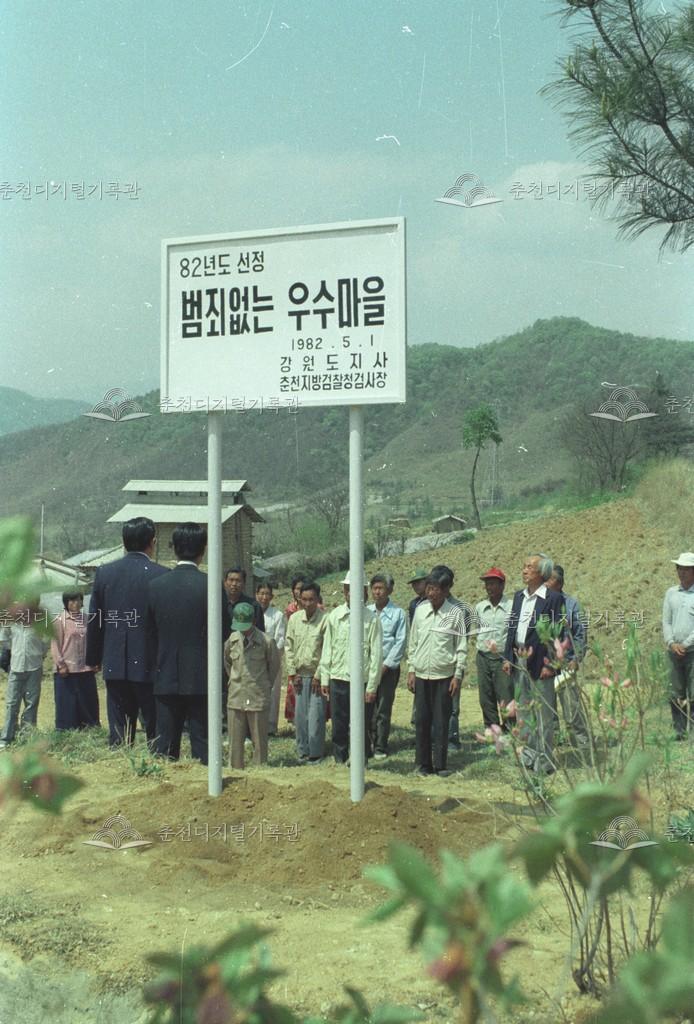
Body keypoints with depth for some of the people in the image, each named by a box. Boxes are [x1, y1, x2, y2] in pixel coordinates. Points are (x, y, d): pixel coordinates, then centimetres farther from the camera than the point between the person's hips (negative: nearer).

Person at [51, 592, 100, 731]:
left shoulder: (86, 619, 8)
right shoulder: (59, 621, -3)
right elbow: (55, 644, -5)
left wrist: (94, 662, 6)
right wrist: (61, 665, -11)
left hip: (86, 669, 4)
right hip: (67, 670, -4)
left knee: (88, 703, 6)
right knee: (67, 704, 1)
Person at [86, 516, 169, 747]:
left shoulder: (104, 573, 2)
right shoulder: (161, 576, -9)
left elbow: (94, 622, 7)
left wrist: (93, 658, 18)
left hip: (114, 666, 3)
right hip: (150, 665, -3)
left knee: (119, 734, 9)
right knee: (156, 730, 3)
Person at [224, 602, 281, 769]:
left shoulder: (266, 641, -10)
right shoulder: (232, 639, 1)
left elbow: (275, 664, 6)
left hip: (258, 698, -3)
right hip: (236, 697, 3)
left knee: (259, 741, 3)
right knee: (235, 741, 7)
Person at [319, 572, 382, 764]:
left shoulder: (371, 619, -4)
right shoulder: (334, 616, 6)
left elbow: (376, 654, -4)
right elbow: (327, 649, 9)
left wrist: (372, 686, -6)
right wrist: (324, 678, 6)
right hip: (337, 678, 3)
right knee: (339, 725, 9)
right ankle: (340, 760, 21)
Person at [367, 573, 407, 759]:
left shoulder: (398, 613, -2)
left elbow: (400, 642, -4)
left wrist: (385, 666, -8)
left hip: (388, 668, -3)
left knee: (383, 710, -1)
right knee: (367, 707, 4)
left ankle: (380, 748, 7)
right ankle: (372, 741, 20)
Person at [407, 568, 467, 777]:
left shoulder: (455, 613, -4)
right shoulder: (420, 611, 5)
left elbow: (461, 647, -1)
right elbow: (413, 643, 11)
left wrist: (458, 675, -5)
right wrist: (411, 670, 7)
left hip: (444, 676, -3)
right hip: (421, 675, 3)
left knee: (441, 722, 0)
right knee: (421, 720, 5)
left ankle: (440, 765, 8)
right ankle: (423, 763, 13)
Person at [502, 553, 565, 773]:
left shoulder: (552, 599, -11)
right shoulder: (519, 596, 12)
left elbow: (556, 633, -13)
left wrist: (549, 665, -17)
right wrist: (508, 657, 10)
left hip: (539, 662, -8)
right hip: (519, 660, 8)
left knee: (543, 713, -1)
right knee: (523, 710, 15)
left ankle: (544, 761, 6)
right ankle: (529, 754, 27)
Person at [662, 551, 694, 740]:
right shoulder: (671, 593, 14)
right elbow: (666, 622, 11)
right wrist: (671, 643, -4)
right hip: (674, 652, 4)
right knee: (676, 695, 5)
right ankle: (679, 731, 10)